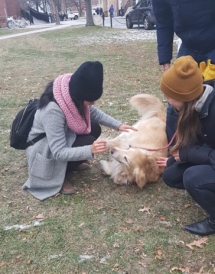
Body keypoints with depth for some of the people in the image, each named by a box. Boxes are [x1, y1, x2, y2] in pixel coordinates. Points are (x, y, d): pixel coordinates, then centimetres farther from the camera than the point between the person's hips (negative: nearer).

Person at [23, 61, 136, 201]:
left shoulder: (74, 92, -16)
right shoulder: (53, 110, -38)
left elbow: (93, 112, 3)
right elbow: (59, 152, -35)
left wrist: (118, 125, -6)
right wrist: (90, 150, -46)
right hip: (44, 151, -8)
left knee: (94, 128, -6)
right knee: (89, 142, -24)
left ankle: (70, 164, 11)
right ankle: (58, 176, -5)